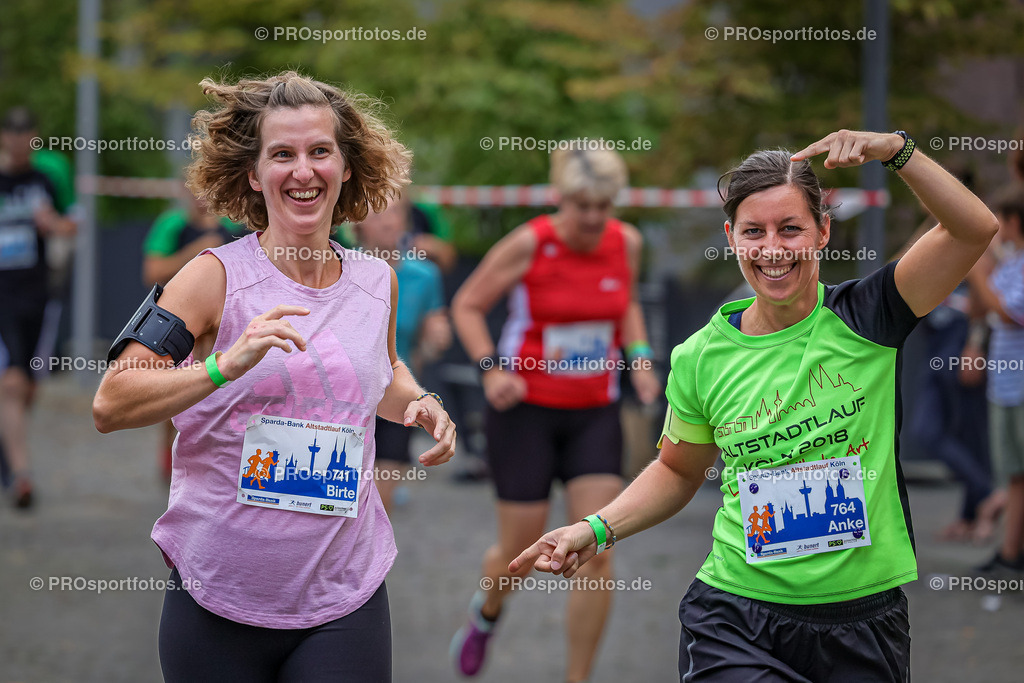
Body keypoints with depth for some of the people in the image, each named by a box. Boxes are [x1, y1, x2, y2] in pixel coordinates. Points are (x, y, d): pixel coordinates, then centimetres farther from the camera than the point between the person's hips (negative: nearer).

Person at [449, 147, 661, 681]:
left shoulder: (626, 243, -2)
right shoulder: (529, 244, -14)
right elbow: (467, 305, -4)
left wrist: (639, 355, 2)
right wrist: (491, 367, -18)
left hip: (595, 412, 3)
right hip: (526, 409, -3)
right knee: (520, 552, 4)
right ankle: (485, 615, 41)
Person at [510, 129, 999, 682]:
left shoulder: (864, 319, -3)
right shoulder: (701, 359, 2)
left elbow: (974, 228, -12)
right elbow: (677, 471, 17)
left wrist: (896, 150, -22)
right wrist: (598, 528, 4)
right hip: (735, 622, 0)